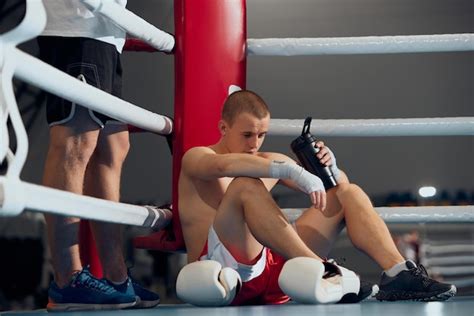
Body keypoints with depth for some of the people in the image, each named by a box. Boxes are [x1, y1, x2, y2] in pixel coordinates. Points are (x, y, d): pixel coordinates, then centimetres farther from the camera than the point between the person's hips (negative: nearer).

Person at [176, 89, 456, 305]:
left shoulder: (270, 162, 21)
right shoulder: (196, 158, 3)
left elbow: (340, 185, 20)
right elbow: (224, 165, -24)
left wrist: (330, 168, -4)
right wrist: (294, 171, -32)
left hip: (274, 268, 6)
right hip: (225, 270, -6)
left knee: (349, 193, -1)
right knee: (246, 186, -31)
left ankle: (398, 272, -24)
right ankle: (319, 270, -42)